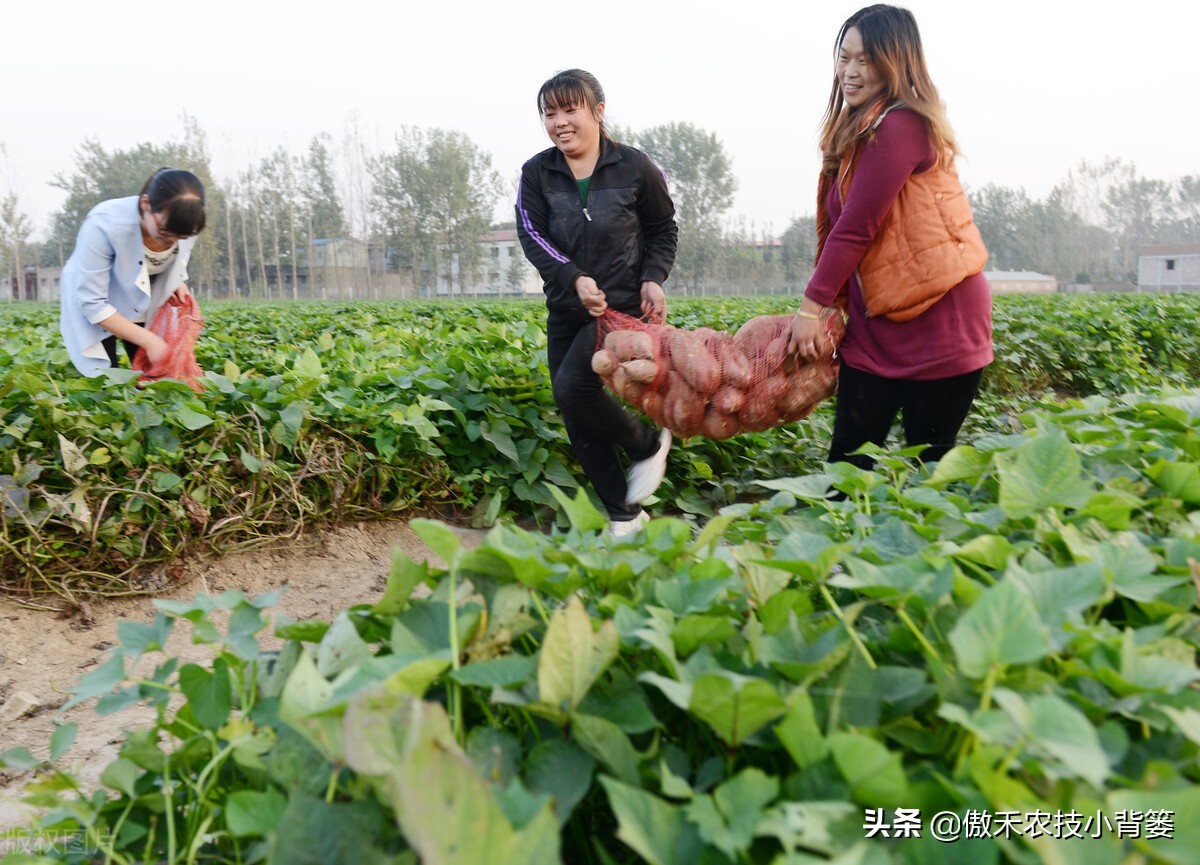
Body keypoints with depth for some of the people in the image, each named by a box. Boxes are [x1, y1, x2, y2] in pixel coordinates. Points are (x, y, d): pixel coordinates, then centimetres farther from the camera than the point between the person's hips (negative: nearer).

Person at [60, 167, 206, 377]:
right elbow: (92, 303, -30)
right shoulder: (105, 224, -35)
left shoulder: (183, 224, -21)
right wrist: (149, 341, -32)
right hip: (92, 310, -4)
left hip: (143, 308, 4)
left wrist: (177, 282, -16)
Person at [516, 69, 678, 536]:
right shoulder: (537, 173, 0)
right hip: (565, 309, 5)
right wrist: (575, 278, -23)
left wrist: (653, 278, -9)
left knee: (573, 387, -23)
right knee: (577, 423, 4)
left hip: (622, 305, -4)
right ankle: (624, 515, 18)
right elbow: (532, 236, -8)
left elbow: (663, 229, 7)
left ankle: (647, 444, 5)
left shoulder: (634, 167, -4)